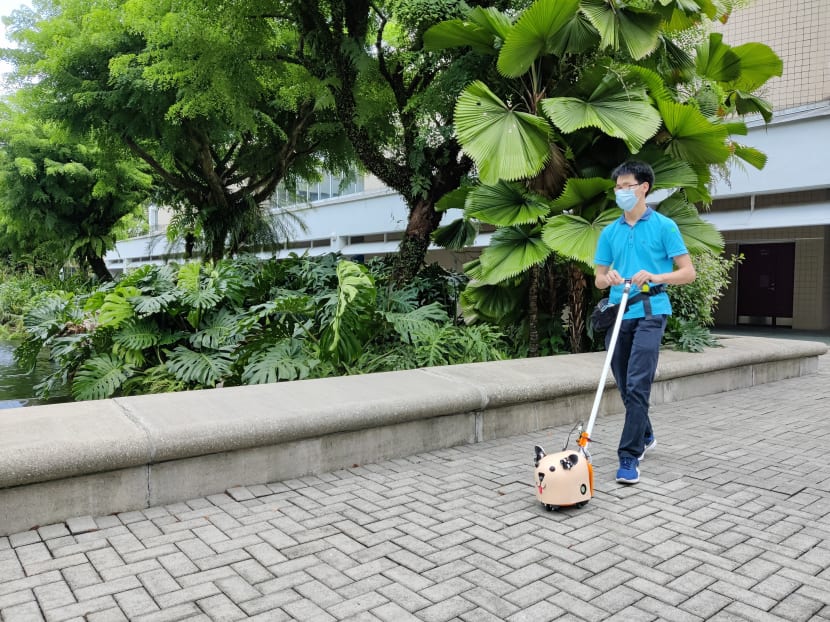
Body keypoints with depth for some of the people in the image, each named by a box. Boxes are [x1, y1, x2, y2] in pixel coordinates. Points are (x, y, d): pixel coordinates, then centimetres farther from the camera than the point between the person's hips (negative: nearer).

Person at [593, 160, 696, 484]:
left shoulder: (664, 226, 1)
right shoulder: (609, 232, 14)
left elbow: (688, 272, -3)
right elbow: (598, 279, 15)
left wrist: (655, 277, -20)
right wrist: (609, 278, -8)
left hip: (649, 314, -5)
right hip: (617, 315, 5)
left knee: (637, 386, -13)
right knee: (625, 387, 12)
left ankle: (629, 457, -8)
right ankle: (645, 436, 35)